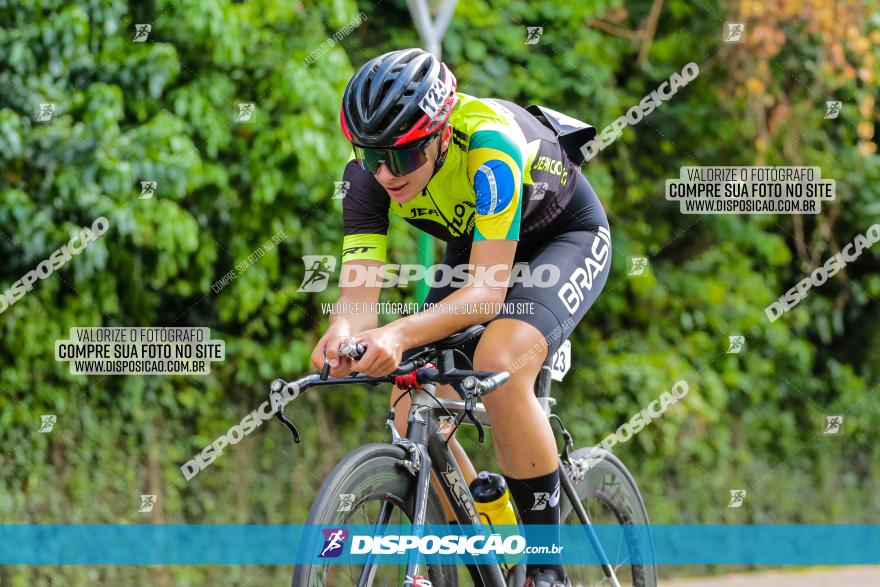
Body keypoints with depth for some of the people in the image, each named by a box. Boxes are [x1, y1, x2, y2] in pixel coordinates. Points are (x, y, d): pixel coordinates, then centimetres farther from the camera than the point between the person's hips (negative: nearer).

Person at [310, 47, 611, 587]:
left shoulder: (488, 141, -39)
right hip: (474, 248, 6)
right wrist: (342, 336, -51)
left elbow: (487, 291, -43)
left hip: (567, 236, -6)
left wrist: (400, 335, -59)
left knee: (499, 363, -33)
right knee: (414, 415, -11)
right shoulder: (369, 174, -24)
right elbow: (360, 296, -27)